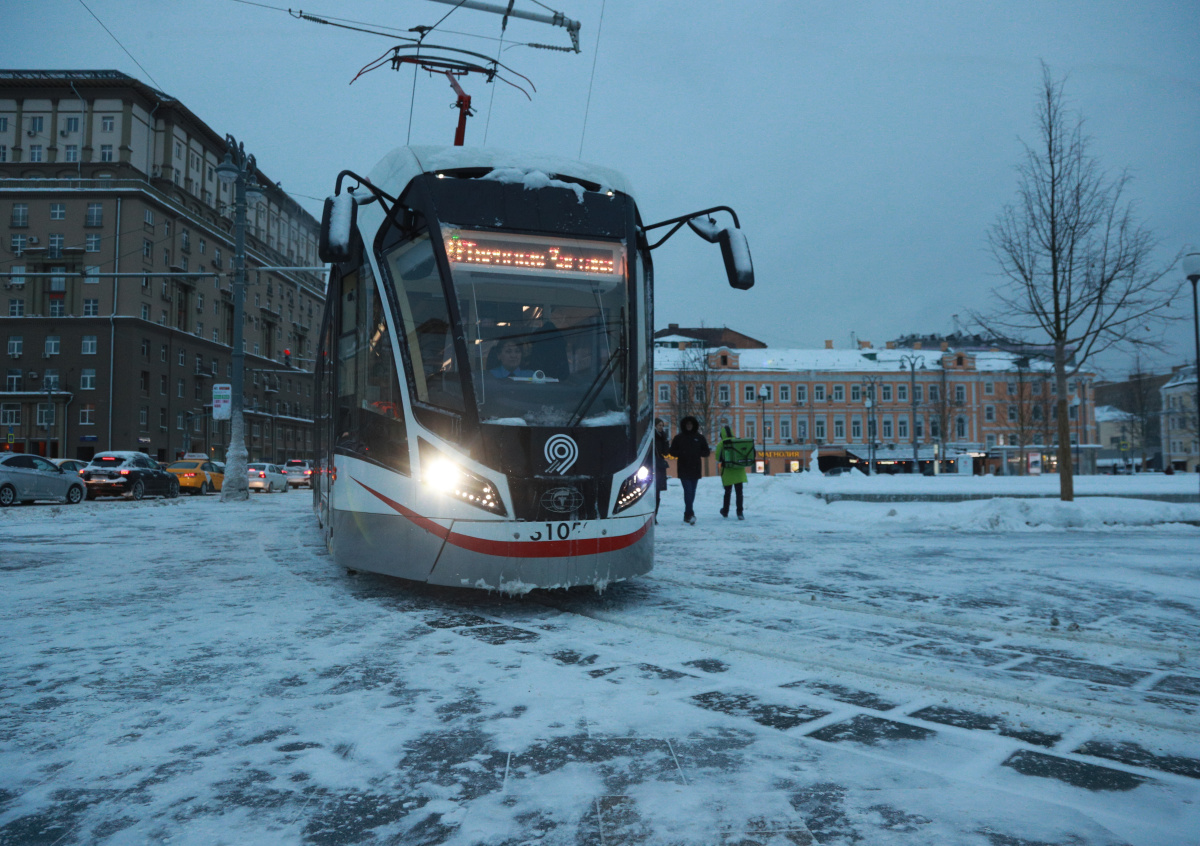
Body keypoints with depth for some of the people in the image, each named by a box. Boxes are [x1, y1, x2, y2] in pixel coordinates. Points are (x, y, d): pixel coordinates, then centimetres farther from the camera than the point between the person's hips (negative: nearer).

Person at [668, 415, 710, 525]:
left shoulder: (699, 438, 10)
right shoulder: (678, 438, 6)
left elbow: (706, 452, 11)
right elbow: (673, 451, 6)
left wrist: (699, 453, -10)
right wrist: (681, 453, -14)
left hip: (695, 469, 3)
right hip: (683, 470, -3)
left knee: (692, 492, 7)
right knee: (688, 491, -15)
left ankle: (688, 514, 16)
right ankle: (690, 513, -20)